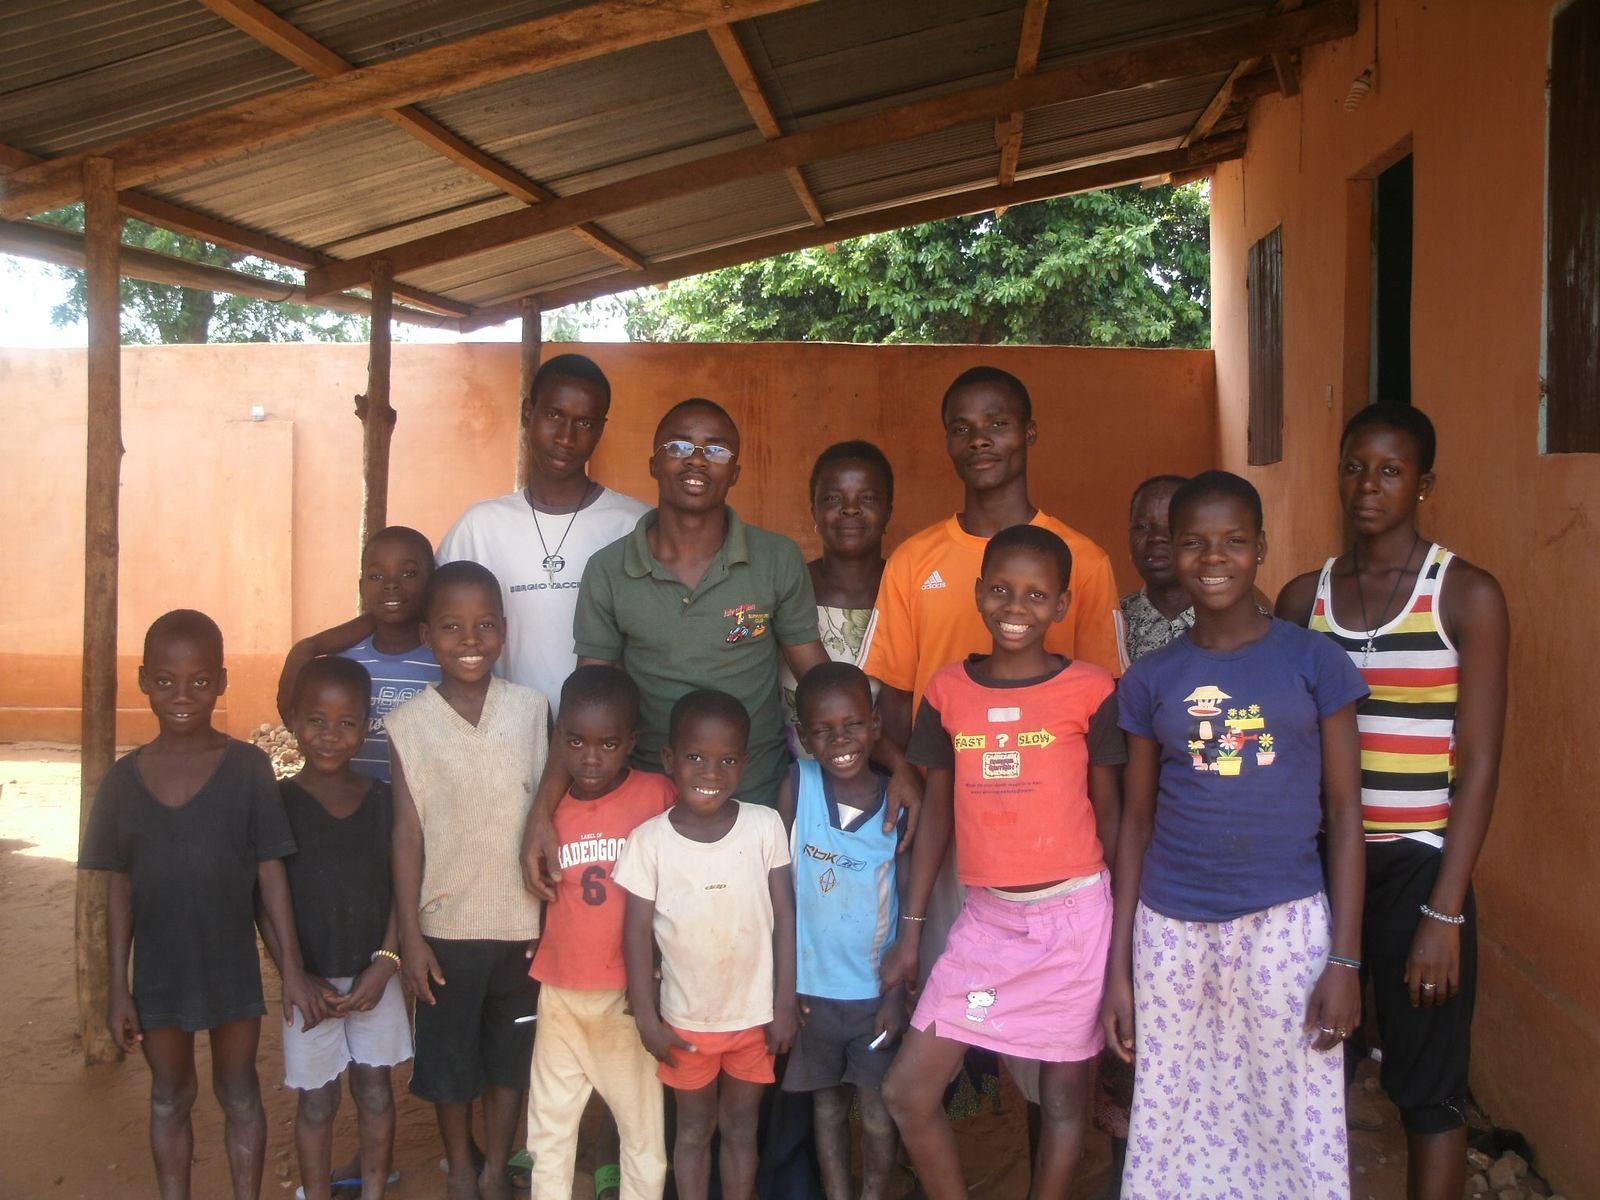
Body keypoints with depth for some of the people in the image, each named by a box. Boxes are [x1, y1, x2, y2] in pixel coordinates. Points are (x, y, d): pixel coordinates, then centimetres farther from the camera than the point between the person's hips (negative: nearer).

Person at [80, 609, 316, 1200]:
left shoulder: (248, 768, -11)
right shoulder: (124, 778, -5)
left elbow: (270, 873, -7)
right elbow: (119, 889, 0)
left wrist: (293, 968, -8)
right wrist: (117, 986, 0)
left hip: (233, 966, -1)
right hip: (158, 970, 2)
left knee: (239, 1095, 14)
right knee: (169, 1098, 17)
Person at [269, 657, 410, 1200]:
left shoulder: (383, 800, -1)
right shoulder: (279, 803, -7)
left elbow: (401, 888, 1)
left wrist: (385, 963, -8)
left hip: (374, 975, 2)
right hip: (311, 978, -2)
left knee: (375, 1091, 12)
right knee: (317, 1100, 9)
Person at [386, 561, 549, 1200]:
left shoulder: (532, 710, -5)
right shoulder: (409, 724, -7)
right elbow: (407, 835, -5)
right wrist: (410, 935, -5)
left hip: (520, 923, 1)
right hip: (446, 926, -1)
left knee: (512, 1054, 14)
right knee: (448, 1058, 14)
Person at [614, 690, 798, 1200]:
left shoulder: (765, 826, -10)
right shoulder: (650, 840, -12)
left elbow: (784, 918, -4)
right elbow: (637, 934, -6)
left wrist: (784, 1006, -4)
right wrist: (648, 1020, -7)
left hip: (755, 1015, 1)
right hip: (686, 1019, 0)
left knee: (741, 1128, 17)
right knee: (694, 1129, 17)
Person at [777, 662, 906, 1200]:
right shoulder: (797, 785, -10)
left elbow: (908, 907, -3)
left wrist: (896, 992, -6)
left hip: (876, 989, 0)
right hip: (813, 986, 1)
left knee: (877, 1113, 9)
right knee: (827, 1105, 16)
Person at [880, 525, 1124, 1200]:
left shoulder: (1091, 691, -5)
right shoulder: (947, 691, 3)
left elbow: (1110, 812, 1)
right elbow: (937, 813, 9)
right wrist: (911, 929, 8)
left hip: (1074, 916, -3)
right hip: (985, 917, 3)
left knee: (1063, 1094, 9)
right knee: (907, 1091, 1)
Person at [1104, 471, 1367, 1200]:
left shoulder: (1314, 662, -2)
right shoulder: (1149, 680, 3)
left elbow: (1344, 813, -1)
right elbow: (1136, 824, 7)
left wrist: (1345, 957, -6)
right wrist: (1117, 967, 6)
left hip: (1286, 923, -2)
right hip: (1170, 928, 2)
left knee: (1296, 1125, 6)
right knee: (1172, 1124, 12)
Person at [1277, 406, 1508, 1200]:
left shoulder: (1466, 596, -5)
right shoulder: (1302, 598, 5)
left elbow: (1478, 762, -8)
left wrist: (1446, 911, -13)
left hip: (1417, 865, -3)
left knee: (1429, 1090, 6)